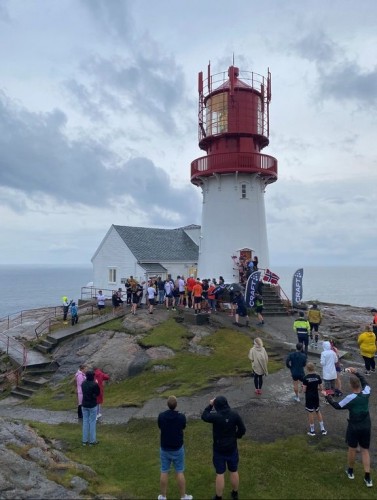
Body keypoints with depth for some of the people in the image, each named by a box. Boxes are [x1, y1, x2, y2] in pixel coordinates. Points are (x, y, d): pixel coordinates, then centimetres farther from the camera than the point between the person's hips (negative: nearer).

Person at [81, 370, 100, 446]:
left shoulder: (83, 383, -3)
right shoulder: (95, 384, -20)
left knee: (85, 422, 13)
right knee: (92, 422, 6)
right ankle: (92, 440, 15)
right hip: (92, 405, -5)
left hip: (84, 405, 5)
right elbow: (98, 393, -7)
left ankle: (85, 440, 20)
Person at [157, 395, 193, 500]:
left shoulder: (161, 416, -16)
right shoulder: (181, 417, -19)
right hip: (178, 448, -1)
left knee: (164, 472, 14)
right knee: (179, 472, 12)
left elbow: (160, 429, 1)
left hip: (164, 448, 1)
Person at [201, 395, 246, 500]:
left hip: (219, 449, -3)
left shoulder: (215, 416, -22)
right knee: (234, 471, 20)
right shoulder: (235, 414, -14)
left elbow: (204, 416, -3)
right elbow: (242, 429, -6)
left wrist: (210, 405, 6)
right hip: (232, 447, 3)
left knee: (220, 473, 9)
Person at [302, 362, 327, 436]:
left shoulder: (306, 378, -18)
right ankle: (323, 429, 24)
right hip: (316, 397, 4)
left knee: (310, 413, 9)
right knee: (318, 412, 20)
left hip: (309, 398, -4)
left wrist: (303, 387, 4)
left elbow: (304, 390, -16)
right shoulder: (318, 376, -7)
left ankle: (312, 431, 20)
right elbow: (321, 388, -3)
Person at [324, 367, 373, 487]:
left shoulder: (351, 398, -23)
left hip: (354, 427, -4)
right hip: (366, 426, 4)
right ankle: (368, 478, 12)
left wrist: (327, 396, 1)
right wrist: (356, 372, 11)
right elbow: (364, 382, 11)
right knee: (365, 450, 14)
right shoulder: (367, 392, -12)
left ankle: (350, 472, 34)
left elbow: (337, 406, -9)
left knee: (352, 449, 16)